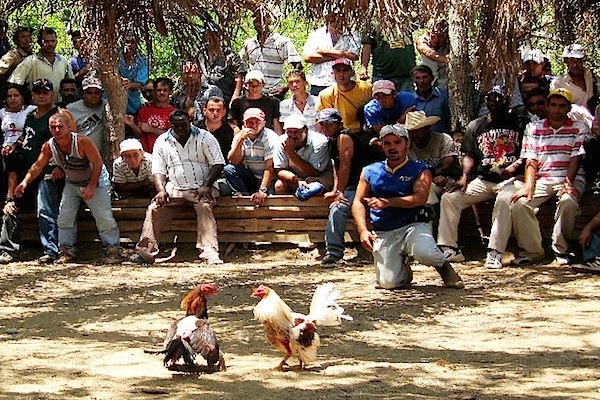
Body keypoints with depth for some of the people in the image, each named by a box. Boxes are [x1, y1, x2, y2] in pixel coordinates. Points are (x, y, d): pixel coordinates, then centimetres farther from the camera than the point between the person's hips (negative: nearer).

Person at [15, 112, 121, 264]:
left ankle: (113, 250, -5)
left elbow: (98, 163, -23)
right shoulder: (49, 146, -12)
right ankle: (67, 251, 7)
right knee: (64, 216, -2)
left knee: (103, 216, -12)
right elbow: (38, 166, -3)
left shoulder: (82, 142, -28)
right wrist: (25, 182, -18)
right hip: (71, 184, 5)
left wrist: (91, 187, -25)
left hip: (95, 181, -5)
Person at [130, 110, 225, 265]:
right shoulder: (162, 142, 11)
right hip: (174, 190, 3)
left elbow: (218, 164, -1)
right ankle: (146, 251, -24)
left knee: (204, 207, -33)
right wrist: (161, 190, -11)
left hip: (200, 188, -2)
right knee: (155, 208, -22)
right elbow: (158, 170, 9)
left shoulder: (204, 138, 4)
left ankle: (210, 252, -40)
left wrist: (206, 186, -15)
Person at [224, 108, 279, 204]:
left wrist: (262, 190, -31)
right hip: (249, 178, 5)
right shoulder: (239, 137, 1)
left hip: (266, 179, -5)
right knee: (228, 169, -21)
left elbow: (270, 167, -20)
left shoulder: (270, 137, -13)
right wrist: (240, 140, -22)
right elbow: (234, 162, -10)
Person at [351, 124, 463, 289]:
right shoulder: (370, 172, 15)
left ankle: (443, 265, 1)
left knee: (424, 252, -37)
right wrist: (363, 231, -6)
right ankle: (402, 266, 21)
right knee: (388, 283, -17)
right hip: (384, 234, 2)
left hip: (414, 226, -2)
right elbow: (358, 203, 11)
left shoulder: (420, 170, 5)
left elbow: (420, 198, -12)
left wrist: (387, 202, -20)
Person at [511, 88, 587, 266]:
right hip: (542, 179, 3)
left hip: (570, 179, -3)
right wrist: (528, 185, -13)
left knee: (568, 202, -36)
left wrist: (568, 183, -20)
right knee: (519, 203, -24)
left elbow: (576, 159, -4)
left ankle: (561, 249, -16)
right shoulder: (534, 128, 12)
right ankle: (531, 250, -9)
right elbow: (531, 161, 5)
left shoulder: (579, 128, 5)